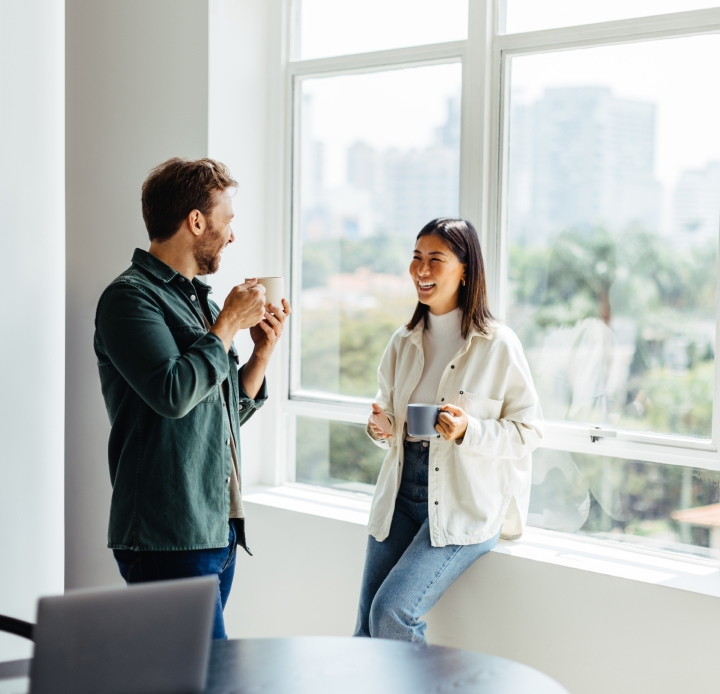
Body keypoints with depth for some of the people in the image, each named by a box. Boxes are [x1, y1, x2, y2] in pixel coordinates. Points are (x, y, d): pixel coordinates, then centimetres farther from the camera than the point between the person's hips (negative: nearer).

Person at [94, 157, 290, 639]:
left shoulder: (202, 300, 17)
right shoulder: (131, 297, -8)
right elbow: (174, 392, -22)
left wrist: (263, 350, 9)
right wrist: (229, 324, -10)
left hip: (220, 528, 9)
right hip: (168, 538, -8)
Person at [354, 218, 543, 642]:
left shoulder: (499, 345, -8)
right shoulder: (403, 342, 9)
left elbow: (529, 429, -6)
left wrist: (468, 431, -21)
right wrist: (382, 428, -1)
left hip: (464, 507, -6)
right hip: (401, 495, 6)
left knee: (392, 612, -18)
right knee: (367, 628, 3)